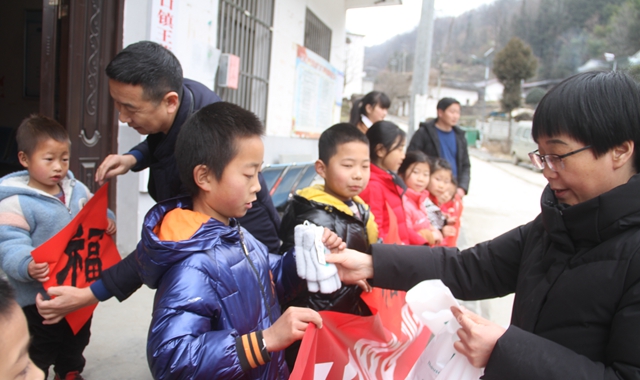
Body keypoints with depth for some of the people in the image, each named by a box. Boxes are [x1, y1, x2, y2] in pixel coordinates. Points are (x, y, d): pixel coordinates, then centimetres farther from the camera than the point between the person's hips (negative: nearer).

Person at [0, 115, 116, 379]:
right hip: (39, 297, -6)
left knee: (77, 338, 26)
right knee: (40, 349, 10)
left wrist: (108, 222, -9)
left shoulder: (77, 189, -1)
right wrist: (26, 266, -41)